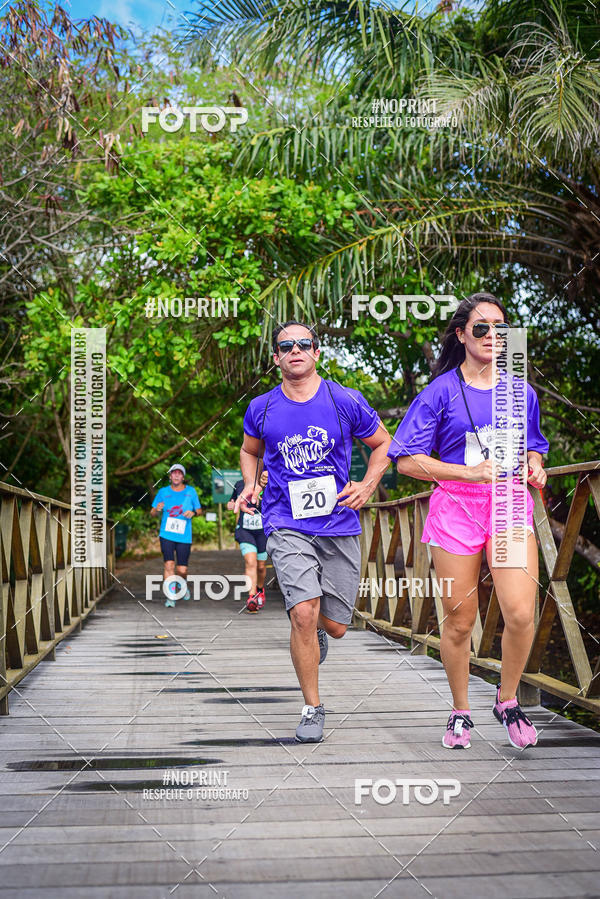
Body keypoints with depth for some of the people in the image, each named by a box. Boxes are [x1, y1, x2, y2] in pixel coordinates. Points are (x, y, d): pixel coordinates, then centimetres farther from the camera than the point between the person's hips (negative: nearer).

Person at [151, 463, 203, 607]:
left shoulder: (191, 491, 5)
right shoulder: (163, 492, 5)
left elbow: (199, 510, 13)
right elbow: (152, 513, 9)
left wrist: (193, 512, -10)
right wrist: (157, 509, -14)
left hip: (184, 537, 0)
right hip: (167, 535, 0)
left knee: (182, 570, 1)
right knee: (169, 565, -16)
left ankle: (183, 586, 35)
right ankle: (170, 597, -9)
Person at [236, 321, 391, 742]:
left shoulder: (347, 401, -2)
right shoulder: (261, 408, 3)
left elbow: (384, 444, 11)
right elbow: (250, 451, 23)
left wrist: (366, 487, -3)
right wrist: (250, 485, 4)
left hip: (339, 525, 1)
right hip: (287, 526, -1)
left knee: (336, 626, 6)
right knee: (304, 614, -18)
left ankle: (316, 632, 46)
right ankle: (313, 709, 0)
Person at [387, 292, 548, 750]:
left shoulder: (521, 392, 11)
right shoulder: (440, 392, 0)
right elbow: (407, 460, -5)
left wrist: (535, 467, 1)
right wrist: (471, 472, -15)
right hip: (456, 507, -2)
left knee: (521, 613, -13)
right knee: (459, 621, 4)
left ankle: (508, 700, 13)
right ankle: (461, 712, 26)